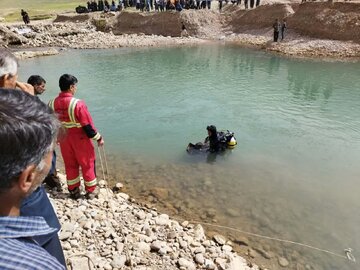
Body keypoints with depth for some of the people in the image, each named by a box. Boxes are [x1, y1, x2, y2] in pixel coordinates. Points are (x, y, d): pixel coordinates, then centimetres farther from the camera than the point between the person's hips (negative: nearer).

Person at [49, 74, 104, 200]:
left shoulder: (52, 104, -5)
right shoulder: (78, 104, -23)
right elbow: (88, 125, -20)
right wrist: (99, 138, -6)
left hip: (64, 140, 5)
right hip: (81, 139, -5)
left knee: (70, 165, 19)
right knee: (87, 164, 12)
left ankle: (73, 191, 30)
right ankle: (91, 191, 24)